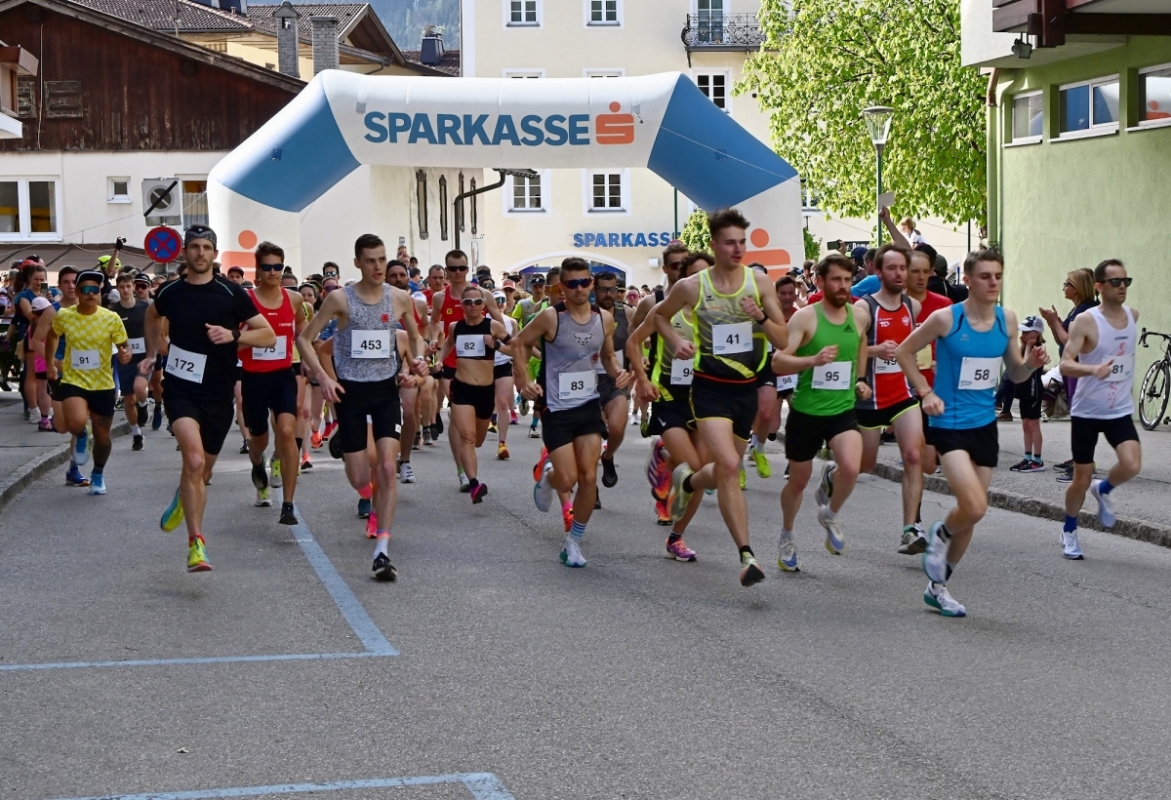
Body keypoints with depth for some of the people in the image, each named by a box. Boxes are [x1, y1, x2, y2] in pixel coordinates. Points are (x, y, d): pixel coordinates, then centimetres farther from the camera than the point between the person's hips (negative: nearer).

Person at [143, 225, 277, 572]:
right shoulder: (170, 292, 2)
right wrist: (152, 354, 18)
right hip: (180, 388, -1)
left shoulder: (231, 293, -4)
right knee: (195, 459, -23)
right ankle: (196, 543, -20)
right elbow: (153, 316, 28)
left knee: (202, 471, 12)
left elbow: (268, 335, -5)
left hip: (218, 394, 1)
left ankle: (183, 501, 46)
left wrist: (232, 335, -19)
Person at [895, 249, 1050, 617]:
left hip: (985, 425, 6)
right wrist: (925, 392, -8)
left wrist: (1031, 364, -9)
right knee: (974, 508, -20)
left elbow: (1015, 374, 12)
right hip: (950, 424, -5)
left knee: (973, 511, 10)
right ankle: (941, 533, 16)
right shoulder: (946, 318, -11)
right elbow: (904, 351, 1)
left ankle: (937, 585, 28)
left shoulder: (1007, 319, 2)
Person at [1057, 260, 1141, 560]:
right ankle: (1069, 531, 30)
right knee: (1082, 479, 5)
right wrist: (1094, 369, -39)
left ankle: (1104, 489, 13)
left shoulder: (1132, 315, 2)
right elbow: (1065, 364, -23)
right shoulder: (1085, 322, -15)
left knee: (1131, 465, -20)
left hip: (1120, 411, 4)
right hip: (1086, 412, -3)